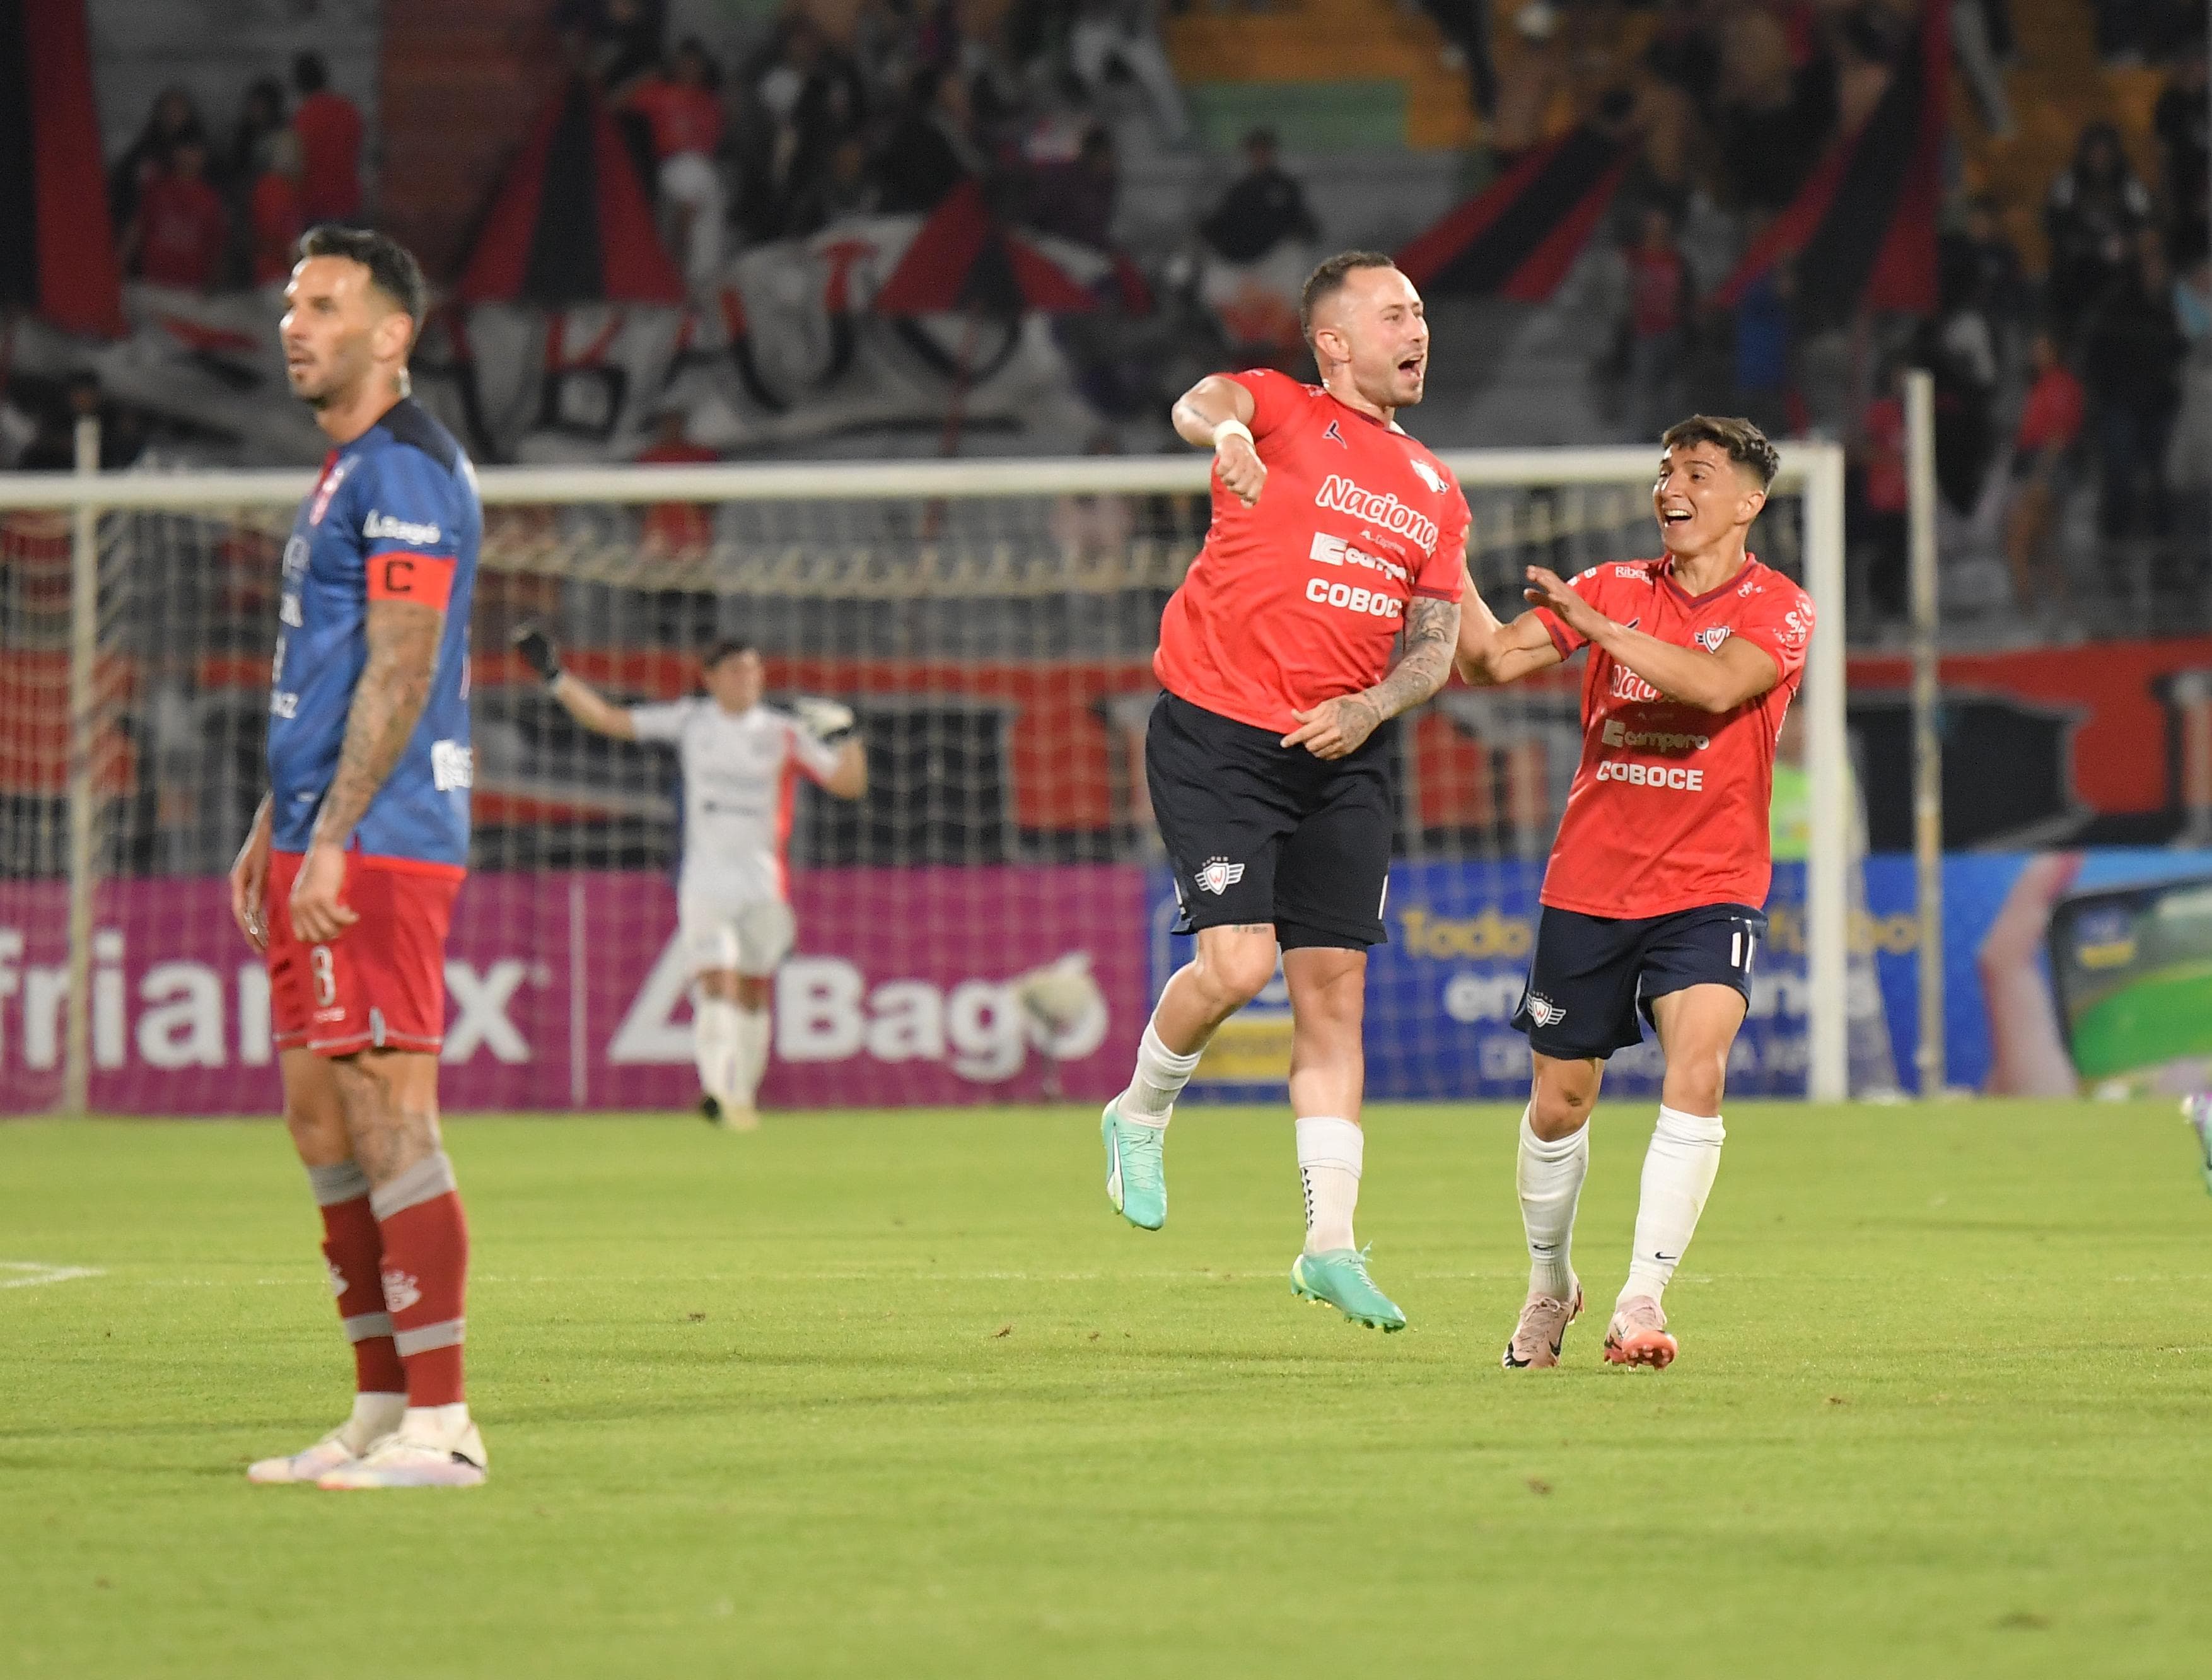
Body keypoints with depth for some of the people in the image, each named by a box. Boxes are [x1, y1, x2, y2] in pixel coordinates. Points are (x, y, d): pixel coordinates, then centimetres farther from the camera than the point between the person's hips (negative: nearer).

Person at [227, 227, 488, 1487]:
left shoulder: (406, 471, -12)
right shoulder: (351, 470, 20)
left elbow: (400, 672, -19)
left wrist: (332, 839, -22)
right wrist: (275, 829, 24)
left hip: (378, 844, -10)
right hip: (326, 841, 10)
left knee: (388, 1119, -11)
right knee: (322, 1122, 11)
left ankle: (441, 1426, -10)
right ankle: (384, 1409, 16)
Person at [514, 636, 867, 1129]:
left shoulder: (785, 734, 5)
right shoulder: (690, 721, 5)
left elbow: (849, 784, 4)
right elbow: (607, 719, 6)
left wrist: (845, 736, -12)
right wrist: (555, 676, 0)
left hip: (763, 882, 2)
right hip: (706, 879, -1)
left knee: (752, 992, 5)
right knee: (717, 982, -17)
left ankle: (741, 1094, 15)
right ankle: (718, 1087, -26)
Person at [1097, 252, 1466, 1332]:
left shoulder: (1435, 493, 15)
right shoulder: (1282, 410, -2)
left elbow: (1436, 645, 13)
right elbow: (1199, 406, -25)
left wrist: (1370, 707, -8)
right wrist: (1225, 436, -50)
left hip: (1342, 754, 5)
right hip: (1217, 733, -5)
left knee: (1334, 990, 2)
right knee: (1237, 962, -16)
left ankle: (1329, 1243, 6)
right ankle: (1140, 1117, 13)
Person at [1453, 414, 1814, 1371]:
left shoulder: (1777, 609, -4)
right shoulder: (1613, 588, 7)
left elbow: (1717, 685, -23)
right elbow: (1492, 660, 2)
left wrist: (1597, 626, -27)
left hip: (1709, 888, -3)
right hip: (1587, 885, 3)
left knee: (1698, 1068, -24)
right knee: (1558, 1102, 8)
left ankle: (1642, 1301, -23)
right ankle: (1549, 1284, 32)